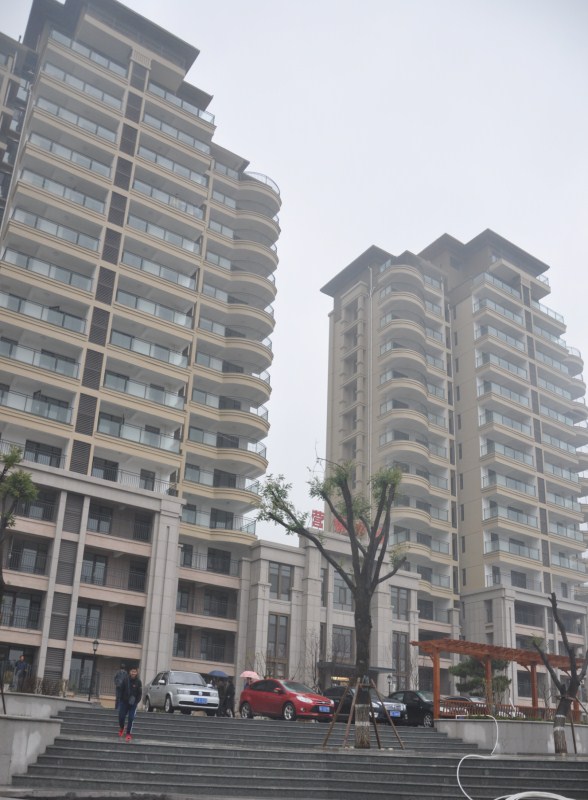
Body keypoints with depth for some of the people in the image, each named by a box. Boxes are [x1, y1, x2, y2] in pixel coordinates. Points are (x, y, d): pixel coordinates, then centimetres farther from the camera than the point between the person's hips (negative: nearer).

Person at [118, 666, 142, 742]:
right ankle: (121, 728, 32)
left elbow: (140, 693, -2)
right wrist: (121, 699, -2)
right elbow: (121, 690, 2)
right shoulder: (126, 680, -6)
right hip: (124, 702, 1)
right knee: (121, 716, 2)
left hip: (133, 704, -1)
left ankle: (129, 734, 8)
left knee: (130, 719, -4)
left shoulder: (138, 682, -7)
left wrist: (136, 701, -10)